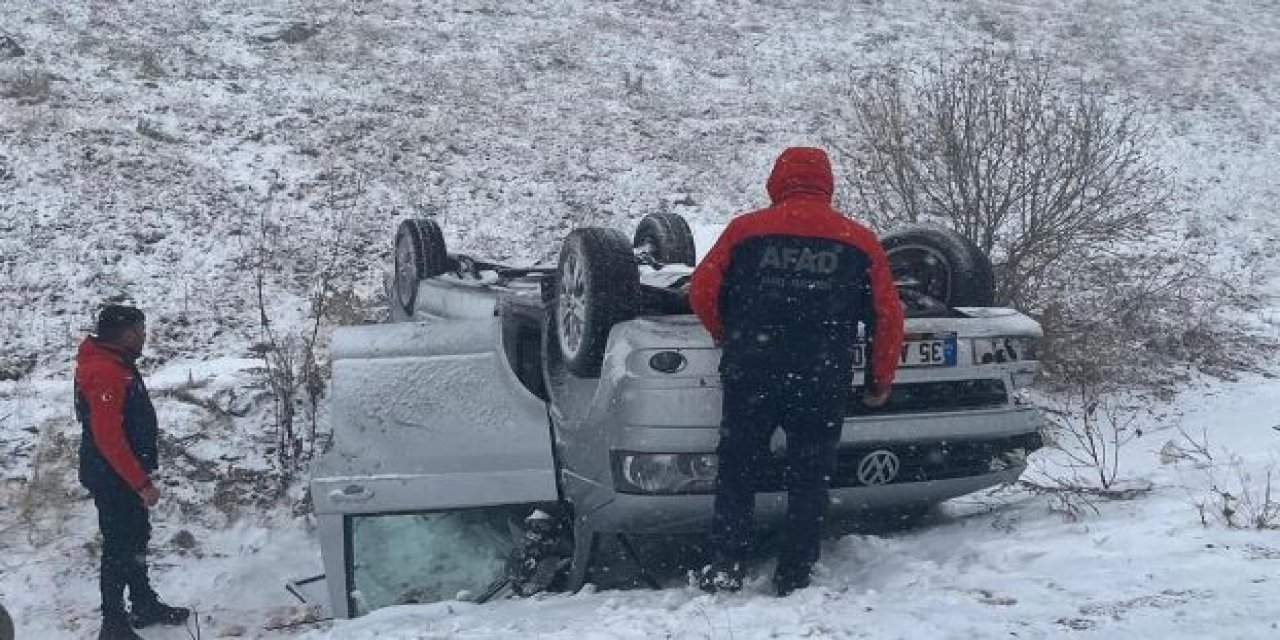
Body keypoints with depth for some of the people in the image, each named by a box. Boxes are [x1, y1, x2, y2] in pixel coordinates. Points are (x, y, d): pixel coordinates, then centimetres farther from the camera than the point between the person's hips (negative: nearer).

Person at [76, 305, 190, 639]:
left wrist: (140, 476, 22)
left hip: (124, 474, 10)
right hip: (114, 478, -10)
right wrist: (141, 483, -24)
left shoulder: (115, 365, 9)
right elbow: (108, 438, -28)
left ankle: (145, 605, 35)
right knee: (119, 547, -1)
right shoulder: (105, 373, -24)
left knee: (136, 538, 20)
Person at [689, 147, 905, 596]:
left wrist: (729, 340, 21)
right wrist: (880, 381, 16)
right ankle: (794, 577, 14)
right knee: (809, 479, 12)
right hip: (823, 385, 1)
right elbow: (887, 316, 4)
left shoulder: (744, 230, 0)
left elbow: (703, 293, 2)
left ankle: (725, 567, 11)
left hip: (751, 377, 0)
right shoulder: (860, 242, 2)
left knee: (737, 472, 13)